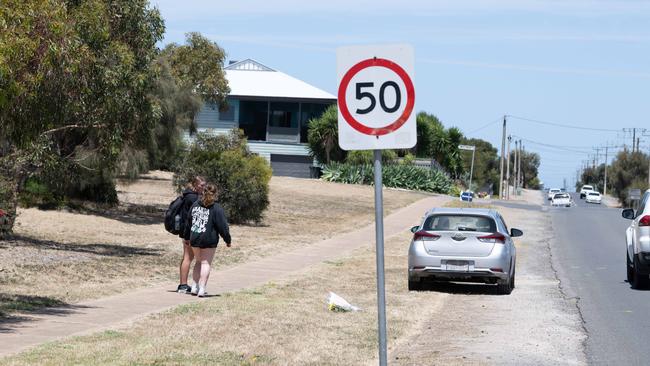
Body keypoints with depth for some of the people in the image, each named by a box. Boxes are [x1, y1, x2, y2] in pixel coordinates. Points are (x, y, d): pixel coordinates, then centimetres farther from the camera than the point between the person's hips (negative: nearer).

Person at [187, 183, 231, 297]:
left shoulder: (195, 205, 9)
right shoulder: (216, 208, -9)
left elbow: (189, 222, 18)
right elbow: (223, 226, -9)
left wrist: (188, 237, 29)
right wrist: (227, 240, 2)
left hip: (194, 238, 5)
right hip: (209, 240, -5)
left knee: (198, 262, 19)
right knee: (206, 263, 0)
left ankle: (195, 286, 15)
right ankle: (202, 289, -7)